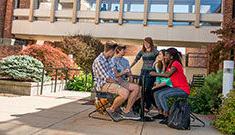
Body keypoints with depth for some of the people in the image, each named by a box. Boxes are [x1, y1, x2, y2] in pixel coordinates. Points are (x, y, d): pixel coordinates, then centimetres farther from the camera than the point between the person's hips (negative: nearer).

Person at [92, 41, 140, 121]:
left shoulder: (109, 59, 13)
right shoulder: (98, 61, -18)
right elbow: (107, 79, -21)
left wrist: (117, 80, 3)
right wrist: (117, 81, -7)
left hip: (113, 82, 10)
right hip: (103, 84, -9)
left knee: (136, 88, -3)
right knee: (125, 93, -34)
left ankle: (127, 111, 1)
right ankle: (112, 110, -9)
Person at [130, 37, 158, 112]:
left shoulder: (154, 51, 0)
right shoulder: (142, 51, 13)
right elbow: (136, 60, 17)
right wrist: (129, 67, 12)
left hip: (151, 72, -4)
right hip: (143, 71, 5)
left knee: (147, 89, -8)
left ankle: (147, 106, 4)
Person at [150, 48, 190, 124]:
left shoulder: (176, 63, -13)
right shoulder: (170, 65, 17)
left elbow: (168, 75, -28)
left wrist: (156, 74, -20)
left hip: (183, 90, -10)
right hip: (176, 88, 10)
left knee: (162, 95, -23)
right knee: (156, 94, 2)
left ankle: (167, 116, -13)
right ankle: (162, 112, 6)